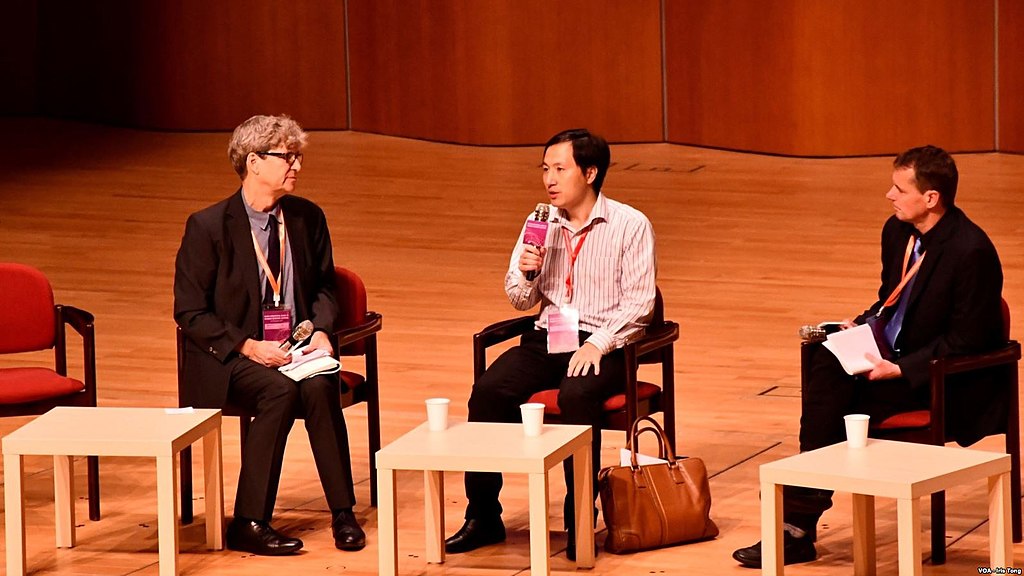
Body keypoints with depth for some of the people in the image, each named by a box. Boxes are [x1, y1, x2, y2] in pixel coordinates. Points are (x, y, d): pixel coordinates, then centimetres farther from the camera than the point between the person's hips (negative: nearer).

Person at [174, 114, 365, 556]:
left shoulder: (308, 218, 6)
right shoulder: (209, 226, -8)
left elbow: (324, 287, 18)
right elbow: (190, 312, -7)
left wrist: (321, 332, -4)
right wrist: (247, 346, -19)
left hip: (296, 348, 4)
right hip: (232, 355, -3)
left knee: (319, 387, -30)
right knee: (280, 391, -33)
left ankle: (343, 514, -21)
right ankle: (249, 523, -27)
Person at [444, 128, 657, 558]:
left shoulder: (630, 225, -4)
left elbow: (638, 303, -9)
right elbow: (520, 299, 15)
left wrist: (597, 345, -22)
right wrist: (526, 273, -8)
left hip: (602, 343, -5)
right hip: (547, 336, 5)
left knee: (576, 396, -36)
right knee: (488, 390, -21)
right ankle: (483, 515, -13)